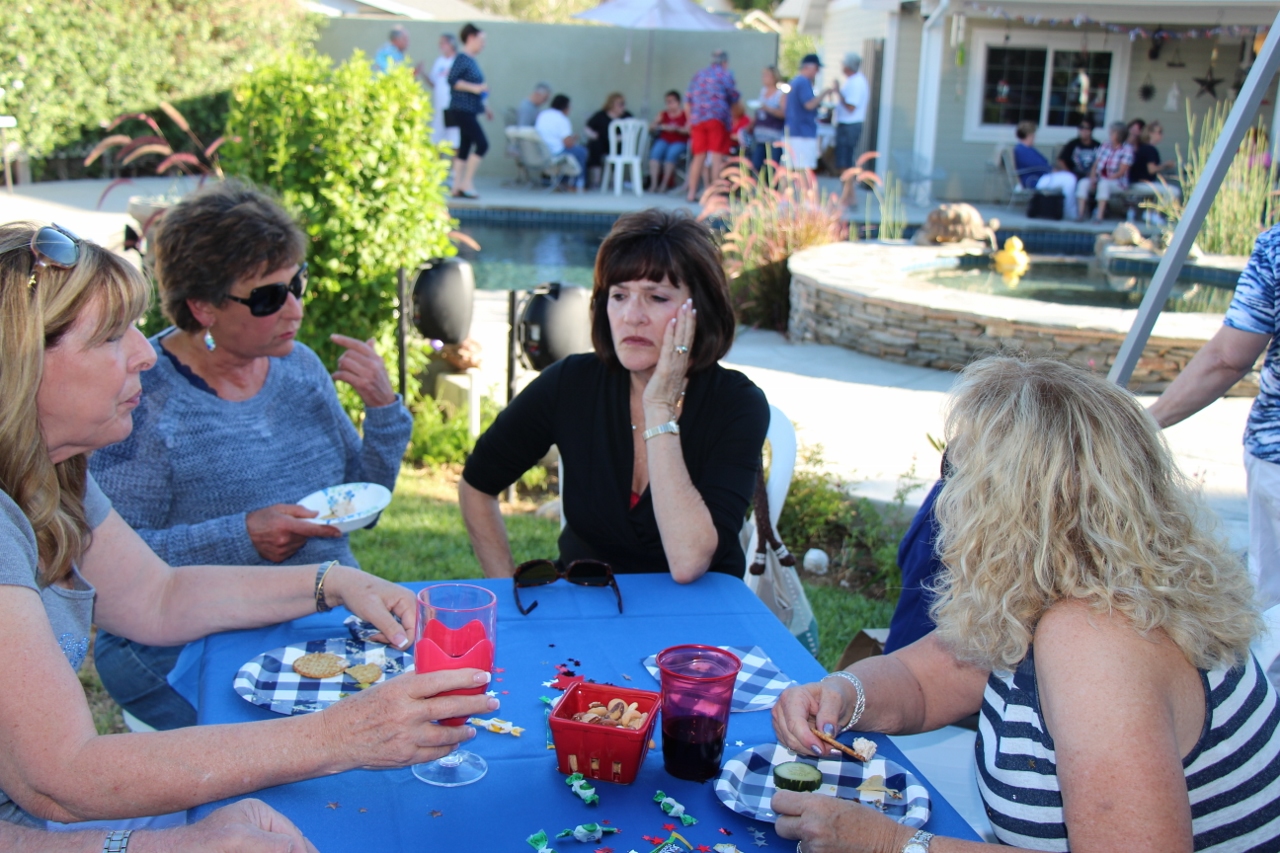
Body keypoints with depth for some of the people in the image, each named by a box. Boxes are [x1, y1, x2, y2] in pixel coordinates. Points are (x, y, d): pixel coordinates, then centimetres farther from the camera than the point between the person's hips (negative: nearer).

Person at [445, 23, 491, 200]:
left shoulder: (472, 60, 18)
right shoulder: (462, 58, -10)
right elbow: (452, 80, -19)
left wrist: (484, 108, 25)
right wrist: (474, 87, -22)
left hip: (469, 112, 9)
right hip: (461, 110, -9)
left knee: (465, 148, 7)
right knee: (482, 144, -14)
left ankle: (457, 187, 8)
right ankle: (467, 182, -9)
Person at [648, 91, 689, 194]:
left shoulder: (686, 114, 4)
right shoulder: (663, 114, 12)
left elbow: (688, 131, -7)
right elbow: (651, 128, 7)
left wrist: (677, 129, -25)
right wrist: (662, 127, -14)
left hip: (679, 142, -2)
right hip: (664, 140, 3)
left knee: (672, 153, -35)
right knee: (655, 152, -30)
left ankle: (664, 184, -29)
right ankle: (653, 183, -35)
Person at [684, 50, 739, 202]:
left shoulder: (698, 75, 18)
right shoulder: (726, 75, 4)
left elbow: (688, 101, 17)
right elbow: (734, 98, 3)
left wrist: (690, 120, 23)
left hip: (697, 119, 5)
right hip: (718, 118, -5)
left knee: (698, 157, 9)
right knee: (717, 156, -4)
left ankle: (691, 192, 8)